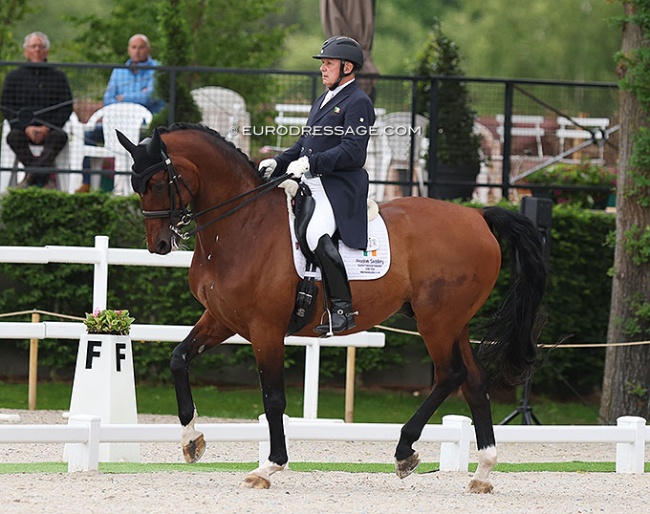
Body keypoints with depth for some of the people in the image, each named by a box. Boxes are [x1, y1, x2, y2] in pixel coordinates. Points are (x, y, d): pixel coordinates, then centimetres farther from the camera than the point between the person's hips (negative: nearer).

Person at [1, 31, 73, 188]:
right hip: (23, 127, 0)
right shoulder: (14, 77, 13)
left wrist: (47, 128, -11)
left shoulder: (58, 77, 13)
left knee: (60, 136, -34)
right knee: (14, 136, -34)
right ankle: (45, 179, -33)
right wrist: (26, 127, -12)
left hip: (49, 129, 0)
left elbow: (66, 108, 6)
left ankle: (31, 176, -35)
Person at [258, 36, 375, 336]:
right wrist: (278, 163, 10)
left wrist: (310, 162, -26)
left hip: (339, 189, -10)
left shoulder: (358, 103, -8)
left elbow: (352, 152, -20)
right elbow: (305, 143, 26)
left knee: (316, 235, -32)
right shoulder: (325, 99, 22)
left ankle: (343, 309, -27)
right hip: (311, 185, 10)